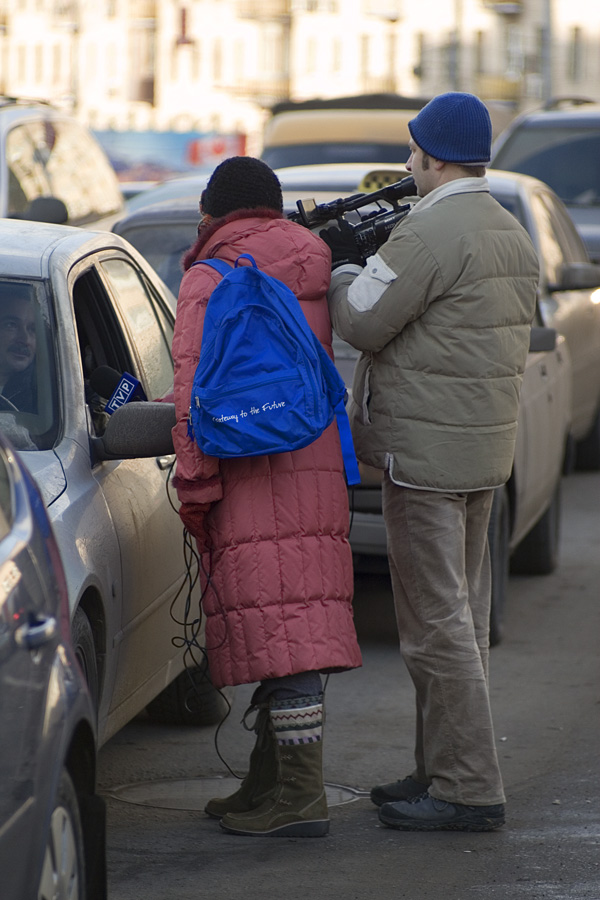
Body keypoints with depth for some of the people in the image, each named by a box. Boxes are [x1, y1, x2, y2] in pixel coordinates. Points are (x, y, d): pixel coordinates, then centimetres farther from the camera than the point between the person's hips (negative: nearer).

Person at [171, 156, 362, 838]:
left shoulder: (208, 282, -6)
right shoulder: (313, 272, 15)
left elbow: (194, 390, -13)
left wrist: (194, 482, -11)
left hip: (253, 475, -7)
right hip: (318, 468, 7)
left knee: (277, 628, -10)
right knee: (295, 623, 11)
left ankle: (302, 799, -15)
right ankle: (269, 782, 20)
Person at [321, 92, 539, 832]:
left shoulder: (433, 231, -18)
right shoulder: (513, 235, 13)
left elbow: (362, 322, -18)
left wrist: (344, 265, 3)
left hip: (427, 452, -10)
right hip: (486, 446, 10)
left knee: (436, 619, -6)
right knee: (460, 614, 15)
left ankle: (469, 790, -5)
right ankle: (443, 771, 23)